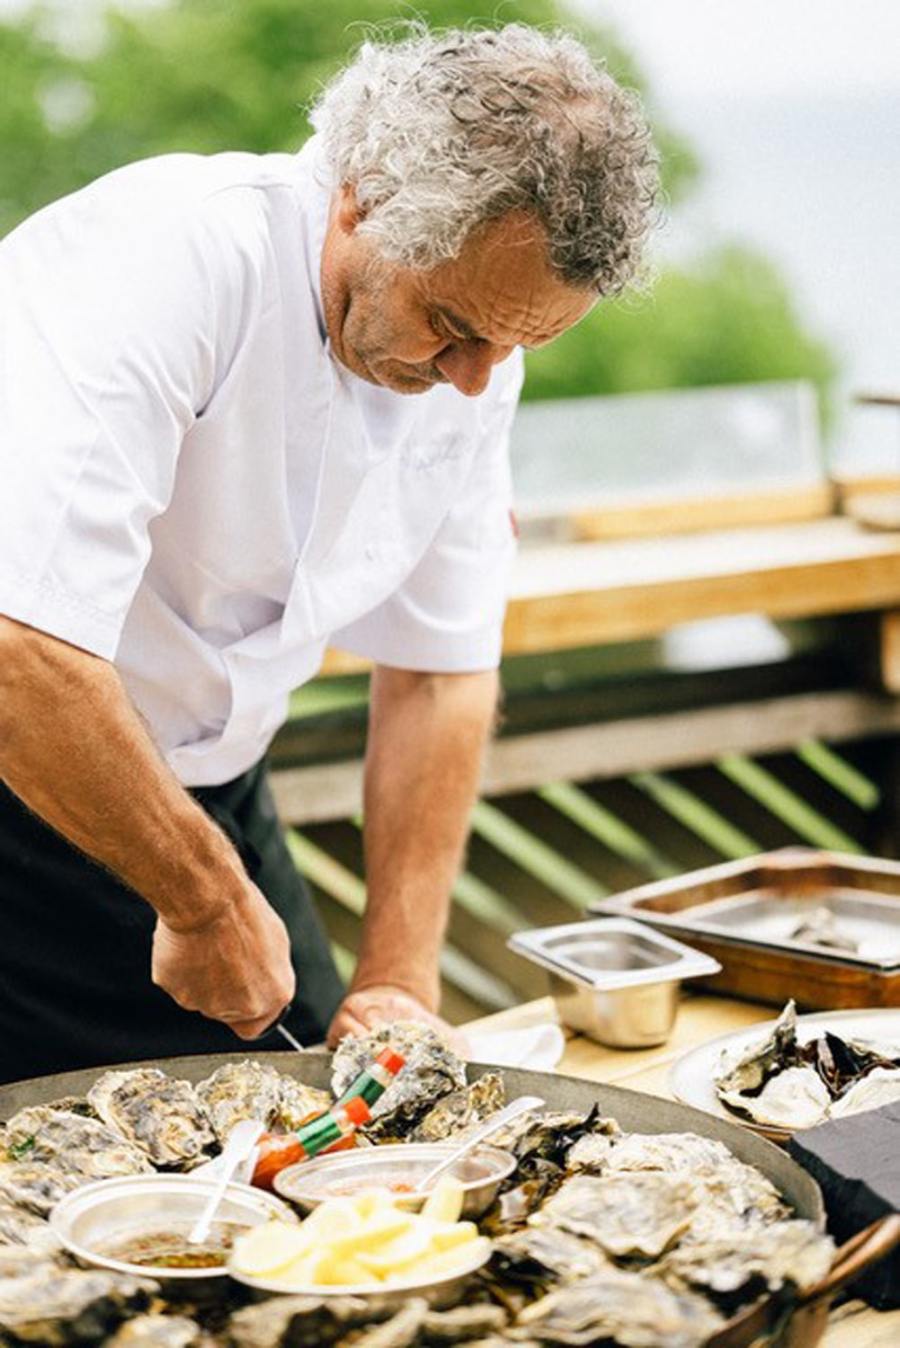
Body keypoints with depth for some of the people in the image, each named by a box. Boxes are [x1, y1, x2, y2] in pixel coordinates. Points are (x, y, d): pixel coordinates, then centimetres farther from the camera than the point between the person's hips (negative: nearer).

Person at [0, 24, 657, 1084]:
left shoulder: (475, 357, -4)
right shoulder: (167, 254, -28)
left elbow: (440, 669, 3)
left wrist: (399, 981, -2)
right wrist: (209, 902, -26)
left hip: (207, 789, 6)